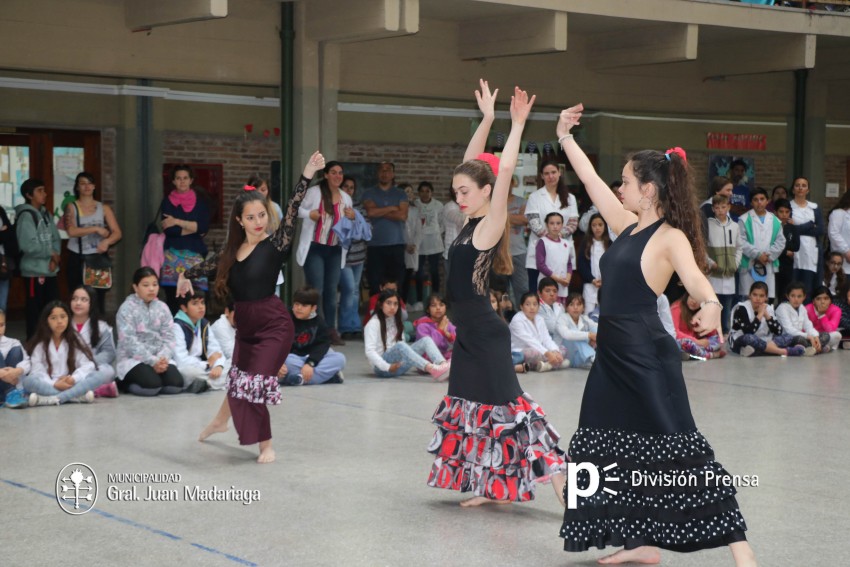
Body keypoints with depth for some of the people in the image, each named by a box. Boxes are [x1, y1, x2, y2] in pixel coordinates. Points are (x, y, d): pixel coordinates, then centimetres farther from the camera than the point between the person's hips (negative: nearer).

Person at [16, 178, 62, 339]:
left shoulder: (45, 214, 14)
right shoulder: (26, 215, -11)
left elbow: (56, 238, 12)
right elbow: (27, 245, -20)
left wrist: (55, 257, -7)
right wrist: (50, 253, -9)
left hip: (50, 270, 8)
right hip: (34, 271, -8)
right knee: (35, 311, -2)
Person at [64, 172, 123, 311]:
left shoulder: (104, 208, 9)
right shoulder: (71, 208, 5)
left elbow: (117, 233, 0)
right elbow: (71, 231, -11)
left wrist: (107, 242, -21)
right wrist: (96, 229, -13)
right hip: (77, 259, -1)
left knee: (99, 299, -2)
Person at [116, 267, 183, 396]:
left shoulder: (162, 308, 8)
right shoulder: (127, 308, -7)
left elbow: (169, 337, 3)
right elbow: (129, 341, -15)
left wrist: (163, 358, -18)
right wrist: (152, 361, -23)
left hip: (160, 358, 4)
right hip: (133, 358, -4)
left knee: (176, 384, -21)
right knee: (151, 385, -30)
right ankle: (126, 383, 2)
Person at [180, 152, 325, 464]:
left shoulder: (276, 243, -12)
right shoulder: (233, 249, 4)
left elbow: (292, 211, -25)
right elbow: (212, 263, 24)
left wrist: (308, 175, -37)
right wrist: (187, 275, 41)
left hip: (274, 325, -5)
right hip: (244, 324, 5)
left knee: (253, 382, -8)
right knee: (238, 378, 20)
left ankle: (266, 446, 11)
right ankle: (220, 421, 48)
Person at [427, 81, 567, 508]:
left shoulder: (490, 226, -13)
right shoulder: (474, 222, 8)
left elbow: (504, 171, -23)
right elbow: (472, 165, 13)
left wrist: (517, 124, -20)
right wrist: (487, 119, 10)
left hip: (484, 334, -9)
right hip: (469, 330, 9)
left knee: (504, 408, -10)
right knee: (478, 407, 12)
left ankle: (566, 492, -9)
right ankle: (493, 488, 21)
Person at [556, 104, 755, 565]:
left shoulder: (670, 237, -12)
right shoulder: (628, 227, 12)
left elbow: (693, 277, -30)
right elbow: (591, 181, 21)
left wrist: (710, 305, -51)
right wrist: (565, 138, 24)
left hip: (647, 357, -9)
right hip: (614, 354, 9)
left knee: (676, 449, -11)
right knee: (617, 449, 11)